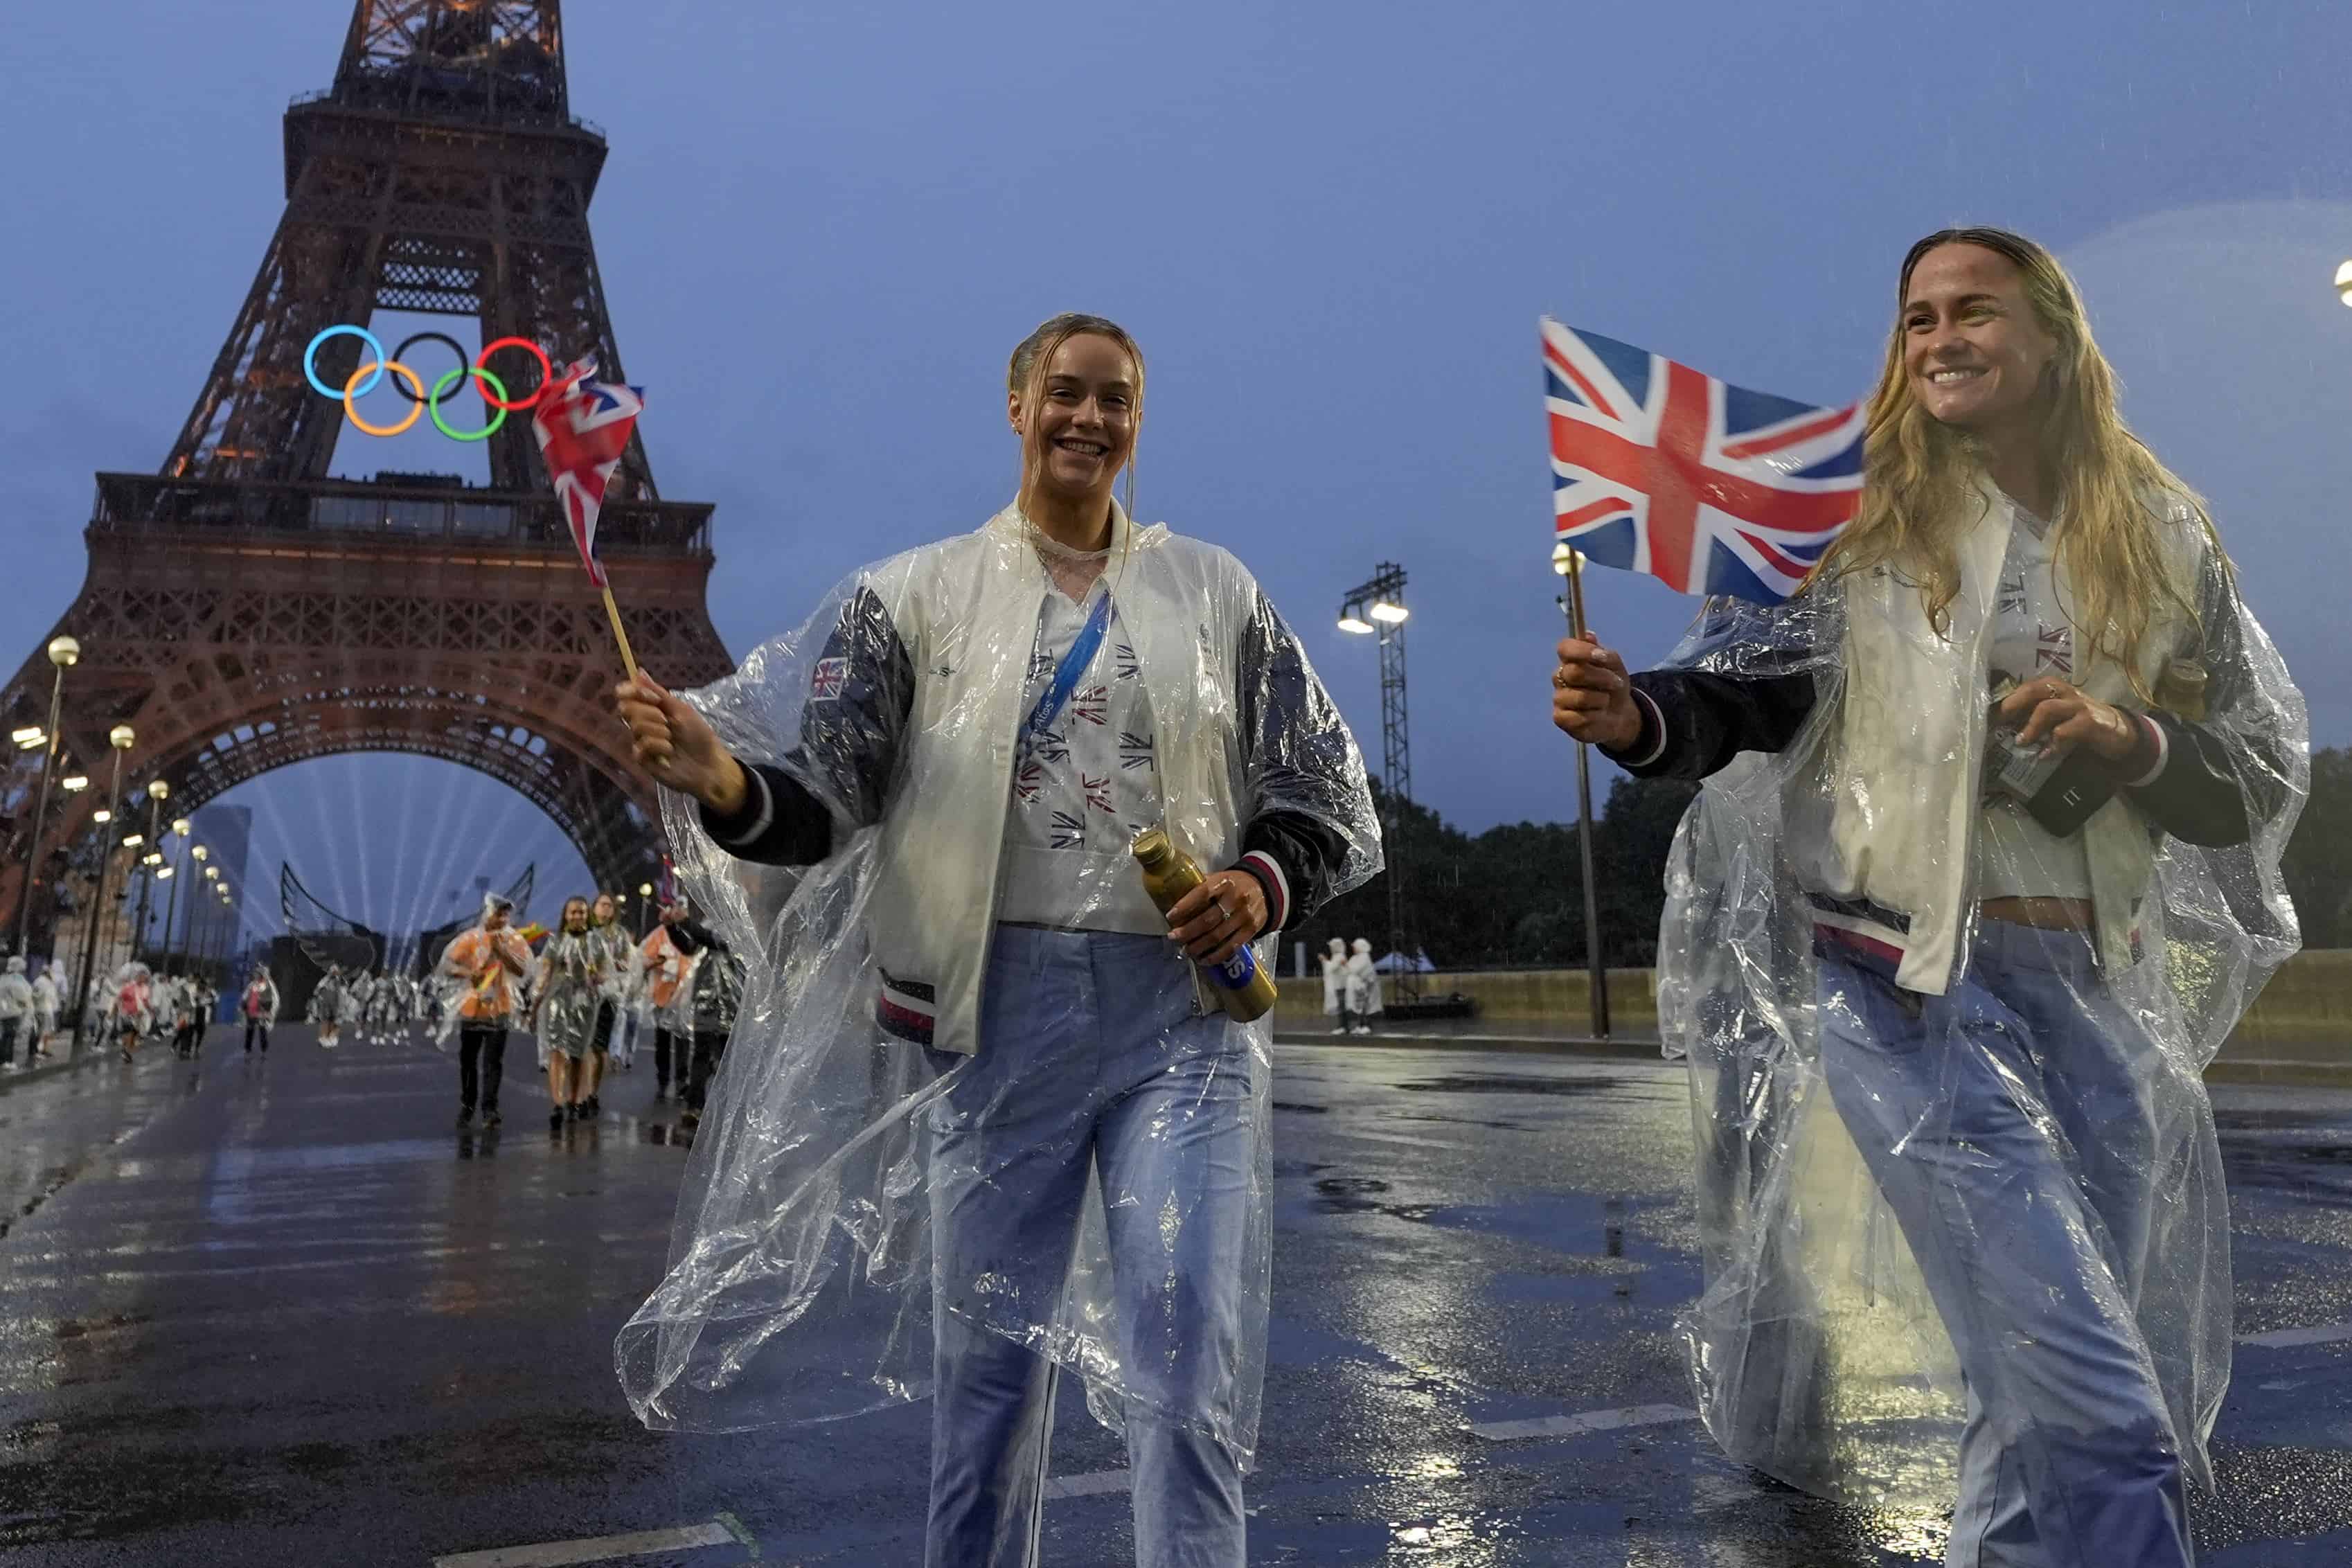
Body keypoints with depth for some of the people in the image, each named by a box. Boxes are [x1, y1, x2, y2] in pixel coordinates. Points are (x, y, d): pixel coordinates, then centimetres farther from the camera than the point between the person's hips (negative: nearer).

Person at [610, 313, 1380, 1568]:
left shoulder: (1214, 594, 10)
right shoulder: (919, 595, 6)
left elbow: (1326, 794, 12)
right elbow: (824, 793, -2)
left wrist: (1264, 884, -8)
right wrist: (723, 782, -23)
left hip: (1181, 1005, 1)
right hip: (995, 1005, 0)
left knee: (1190, 1355, -4)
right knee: (988, 1349, 10)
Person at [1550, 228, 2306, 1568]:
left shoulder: (2163, 539, 9)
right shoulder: (1863, 513, 2)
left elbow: (2263, 780, 10)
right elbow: (1748, 697, 1)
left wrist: (2134, 741, -11)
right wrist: (1636, 716, -20)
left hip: (2096, 992, 4)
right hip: (1912, 982, -4)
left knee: (2040, 1405, 15)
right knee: (2098, 1415, -10)